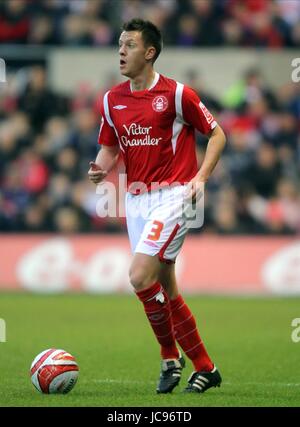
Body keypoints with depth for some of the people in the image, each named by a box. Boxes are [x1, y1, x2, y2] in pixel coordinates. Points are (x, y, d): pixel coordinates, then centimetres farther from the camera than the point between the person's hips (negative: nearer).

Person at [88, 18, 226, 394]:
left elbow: (216, 134, -1)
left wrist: (200, 177, -12)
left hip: (172, 195, -7)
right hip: (136, 199, 7)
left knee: (140, 277, -18)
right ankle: (204, 368, 18)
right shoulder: (112, 100, 8)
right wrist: (100, 169, -6)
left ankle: (170, 356, 1)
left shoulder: (176, 94, -8)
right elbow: (109, 149, 17)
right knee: (164, 287, 8)